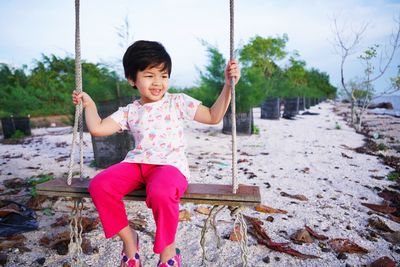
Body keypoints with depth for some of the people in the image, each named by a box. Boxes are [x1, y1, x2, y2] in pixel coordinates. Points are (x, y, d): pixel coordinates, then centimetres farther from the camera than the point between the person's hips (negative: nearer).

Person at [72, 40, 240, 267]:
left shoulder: (178, 102, 5)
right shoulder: (130, 111, 14)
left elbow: (213, 116, 1)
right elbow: (97, 129, 11)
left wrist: (228, 86, -6)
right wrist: (89, 104, 19)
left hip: (170, 163, -4)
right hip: (137, 162, 5)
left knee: (161, 193, -38)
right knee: (99, 185, -19)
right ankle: (128, 237, 5)